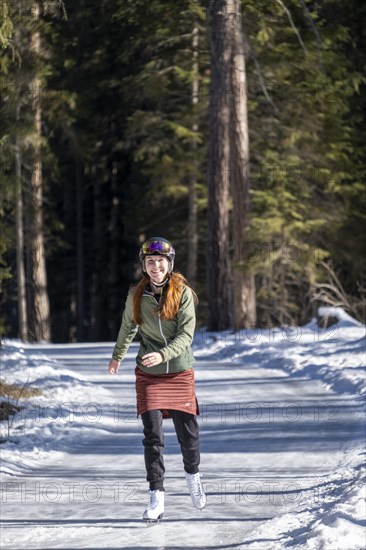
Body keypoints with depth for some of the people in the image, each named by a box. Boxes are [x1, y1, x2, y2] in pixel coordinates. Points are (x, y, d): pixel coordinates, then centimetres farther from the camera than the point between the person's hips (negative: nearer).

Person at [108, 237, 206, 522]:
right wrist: (118, 356, 31)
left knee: (188, 432, 7)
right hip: (148, 374, 1)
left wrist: (162, 355, -29)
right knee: (153, 436, -7)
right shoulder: (137, 295, -1)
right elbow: (128, 326, 17)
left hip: (180, 372, -1)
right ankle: (156, 496, -4)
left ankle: (193, 474, 36)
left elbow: (186, 335, -13)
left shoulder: (183, 293, -8)